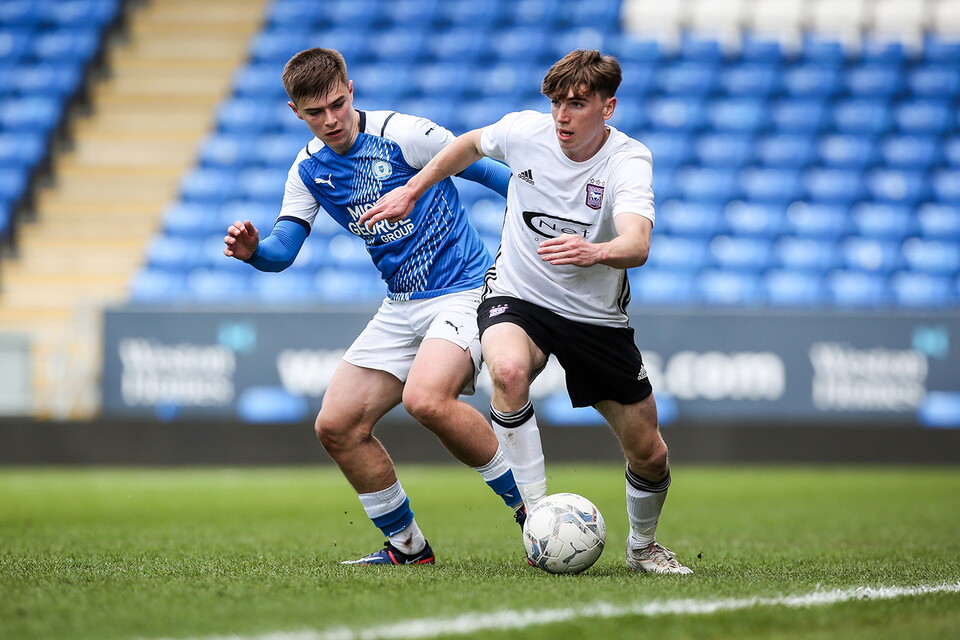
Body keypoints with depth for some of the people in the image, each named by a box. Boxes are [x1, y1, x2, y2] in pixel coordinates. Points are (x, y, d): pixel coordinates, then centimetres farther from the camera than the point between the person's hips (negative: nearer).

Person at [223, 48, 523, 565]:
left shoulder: (404, 135, -13)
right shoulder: (308, 170, 5)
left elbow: (487, 172, -5)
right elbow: (282, 250, 2)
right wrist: (252, 250, -21)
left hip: (463, 292, -7)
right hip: (401, 306, 7)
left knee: (426, 398, -32)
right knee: (337, 425, -1)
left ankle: (530, 509, -16)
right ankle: (406, 545, 14)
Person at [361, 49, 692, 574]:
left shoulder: (629, 162, -22)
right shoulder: (524, 131, -12)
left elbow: (637, 245, -42)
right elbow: (471, 144, 14)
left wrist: (595, 253, -62)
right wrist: (411, 191, 14)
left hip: (597, 317, 0)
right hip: (517, 297, 0)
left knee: (650, 455, 3)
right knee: (508, 369, -36)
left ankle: (642, 546, 35)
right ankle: (536, 513, -26)